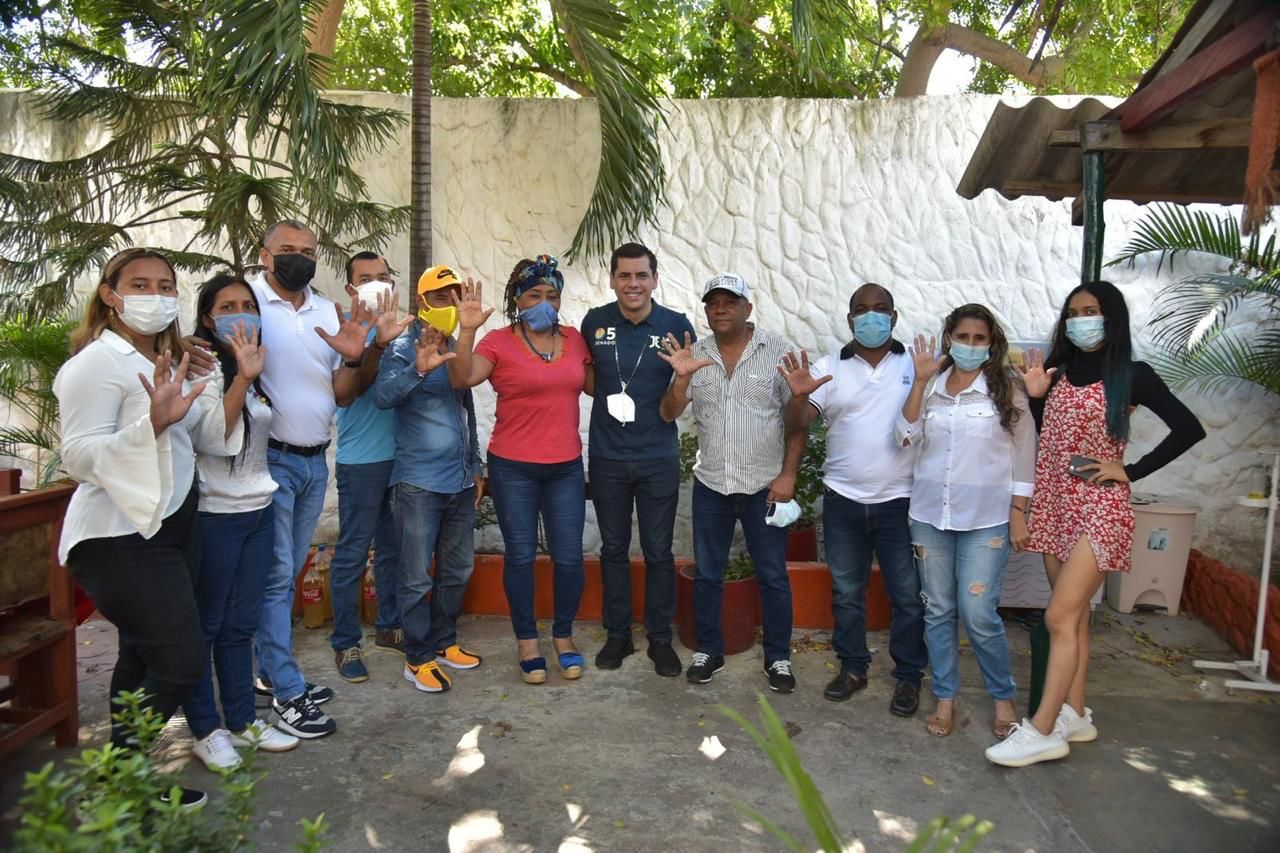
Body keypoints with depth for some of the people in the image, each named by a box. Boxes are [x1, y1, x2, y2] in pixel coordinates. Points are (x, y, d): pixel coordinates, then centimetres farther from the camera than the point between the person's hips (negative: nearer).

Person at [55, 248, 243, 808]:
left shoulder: (171, 362, 14)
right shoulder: (98, 362, -12)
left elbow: (209, 440, 10)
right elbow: (78, 458, -19)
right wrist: (154, 421, -31)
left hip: (173, 523, 8)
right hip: (120, 537, -8)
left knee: (144, 657, 13)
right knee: (181, 662, -9)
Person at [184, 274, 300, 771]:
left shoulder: (259, 369, 11)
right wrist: (243, 376, -32)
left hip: (259, 511, 6)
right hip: (213, 515, -6)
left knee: (241, 624, 14)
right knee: (205, 626, 6)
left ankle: (243, 720, 24)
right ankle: (206, 730, 17)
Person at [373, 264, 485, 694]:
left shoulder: (457, 349, 13)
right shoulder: (405, 347, -8)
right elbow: (382, 395, -25)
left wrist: (476, 466, 19)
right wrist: (418, 370, -42)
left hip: (460, 480, 7)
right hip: (419, 481, -7)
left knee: (458, 570, 15)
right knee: (417, 577, 2)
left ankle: (444, 642, 31)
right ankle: (418, 658, 15)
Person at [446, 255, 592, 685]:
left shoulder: (573, 338, 6)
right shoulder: (499, 342, -6)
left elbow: (594, 385, 12)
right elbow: (462, 378, -20)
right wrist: (466, 330, -29)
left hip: (566, 467, 3)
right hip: (513, 468, -3)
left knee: (569, 556, 7)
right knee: (520, 555, 8)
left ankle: (564, 635, 27)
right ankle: (526, 640, 24)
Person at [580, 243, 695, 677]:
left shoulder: (676, 325, -6)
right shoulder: (595, 322, -2)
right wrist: (611, 399, -4)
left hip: (659, 458, -1)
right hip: (607, 457, 2)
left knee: (658, 552, 8)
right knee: (614, 548, 13)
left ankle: (660, 638, 23)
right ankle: (618, 634, 28)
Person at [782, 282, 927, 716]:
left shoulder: (917, 365, 0)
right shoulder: (830, 367, 2)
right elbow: (798, 421, -6)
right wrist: (799, 395, -26)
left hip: (900, 500, -1)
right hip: (843, 500, 2)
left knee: (908, 595, 8)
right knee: (846, 591, 13)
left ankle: (909, 676, 24)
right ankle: (852, 667, 29)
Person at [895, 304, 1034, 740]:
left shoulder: (1007, 387, 0)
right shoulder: (931, 386, 7)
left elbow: (1024, 455, 1)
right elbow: (906, 437, -6)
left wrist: (1019, 514, -2)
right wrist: (920, 381, -10)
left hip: (986, 519, -3)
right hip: (930, 514, 3)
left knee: (978, 614, -4)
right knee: (938, 611, 9)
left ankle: (1004, 697, 20)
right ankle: (945, 698, 23)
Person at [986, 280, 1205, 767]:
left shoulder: (1132, 375, -6)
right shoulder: (1058, 371, 8)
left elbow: (1188, 429, -8)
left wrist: (1130, 472, -10)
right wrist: (1035, 396, -2)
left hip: (1099, 508, -6)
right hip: (1054, 504, 6)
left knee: (1059, 617, -10)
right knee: (1074, 615, 13)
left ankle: (1042, 730, -3)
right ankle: (1075, 715, 23)